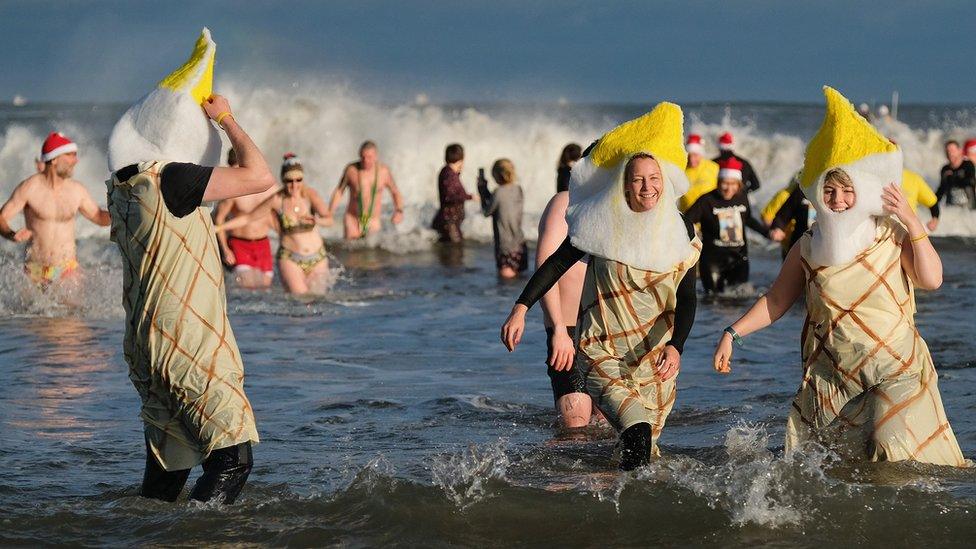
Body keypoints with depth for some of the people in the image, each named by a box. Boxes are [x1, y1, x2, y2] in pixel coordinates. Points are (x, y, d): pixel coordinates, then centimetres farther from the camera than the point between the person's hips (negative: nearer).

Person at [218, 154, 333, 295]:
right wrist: (219, 228, 1)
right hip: (290, 258, -1)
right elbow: (248, 217, 3)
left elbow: (329, 220, -22)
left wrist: (316, 221, -45)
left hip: (317, 259, 1)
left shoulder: (309, 194, -9)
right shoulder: (277, 200, -8)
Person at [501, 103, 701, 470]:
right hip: (602, 349, -2)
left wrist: (675, 346, -20)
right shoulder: (601, 223, -5)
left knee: (646, 439, 2)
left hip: (655, 352, 2)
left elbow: (687, 299, -4)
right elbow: (557, 264, 2)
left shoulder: (680, 233, -2)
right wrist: (520, 309, -7)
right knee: (636, 430, -28)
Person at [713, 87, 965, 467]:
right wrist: (732, 333, 2)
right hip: (831, 376, 3)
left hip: (896, 370, -3)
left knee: (896, 454, -18)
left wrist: (911, 220, -15)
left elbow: (931, 278, -15)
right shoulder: (809, 247, 6)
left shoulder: (893, 236, -1)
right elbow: (776, 300, 11)